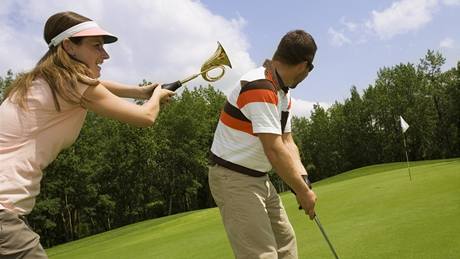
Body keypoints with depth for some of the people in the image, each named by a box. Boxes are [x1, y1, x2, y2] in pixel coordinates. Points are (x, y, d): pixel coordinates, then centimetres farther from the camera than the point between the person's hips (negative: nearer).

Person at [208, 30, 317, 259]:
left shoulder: (283, 93, 8)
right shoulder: (260, 87, -25)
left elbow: (287, 142, 7)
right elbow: (274, 151, -28)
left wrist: (302, 180, -7)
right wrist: (303, 191, -18)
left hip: (259, 178, 10)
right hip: (234, 179, -10)